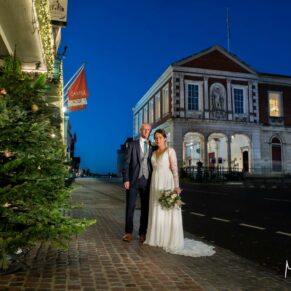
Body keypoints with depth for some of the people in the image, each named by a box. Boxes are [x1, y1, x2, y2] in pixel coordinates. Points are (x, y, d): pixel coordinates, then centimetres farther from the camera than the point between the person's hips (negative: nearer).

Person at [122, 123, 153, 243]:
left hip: (147, 181, 2)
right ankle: (128, 232, 12)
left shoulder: (153, 147, 10)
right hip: (133, 180, -2)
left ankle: (142, 233, 17)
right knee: (130, 207, 2)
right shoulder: (132, 145, 5)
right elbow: (126, 163, 0)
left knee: (145, 208, 6)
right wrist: (126, 179, -9)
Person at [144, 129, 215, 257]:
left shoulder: (170, 150, -4)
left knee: (168, 211, -4)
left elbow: (174, 169, -10)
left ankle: (171, 240, 6)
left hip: (167, 182, -6)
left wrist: (176, 186, -18)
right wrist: (153, 185, 14)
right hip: (156, 183, 6)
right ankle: (158, 238, 19)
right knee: (157, 211, 9)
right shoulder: (154, 153, 15)